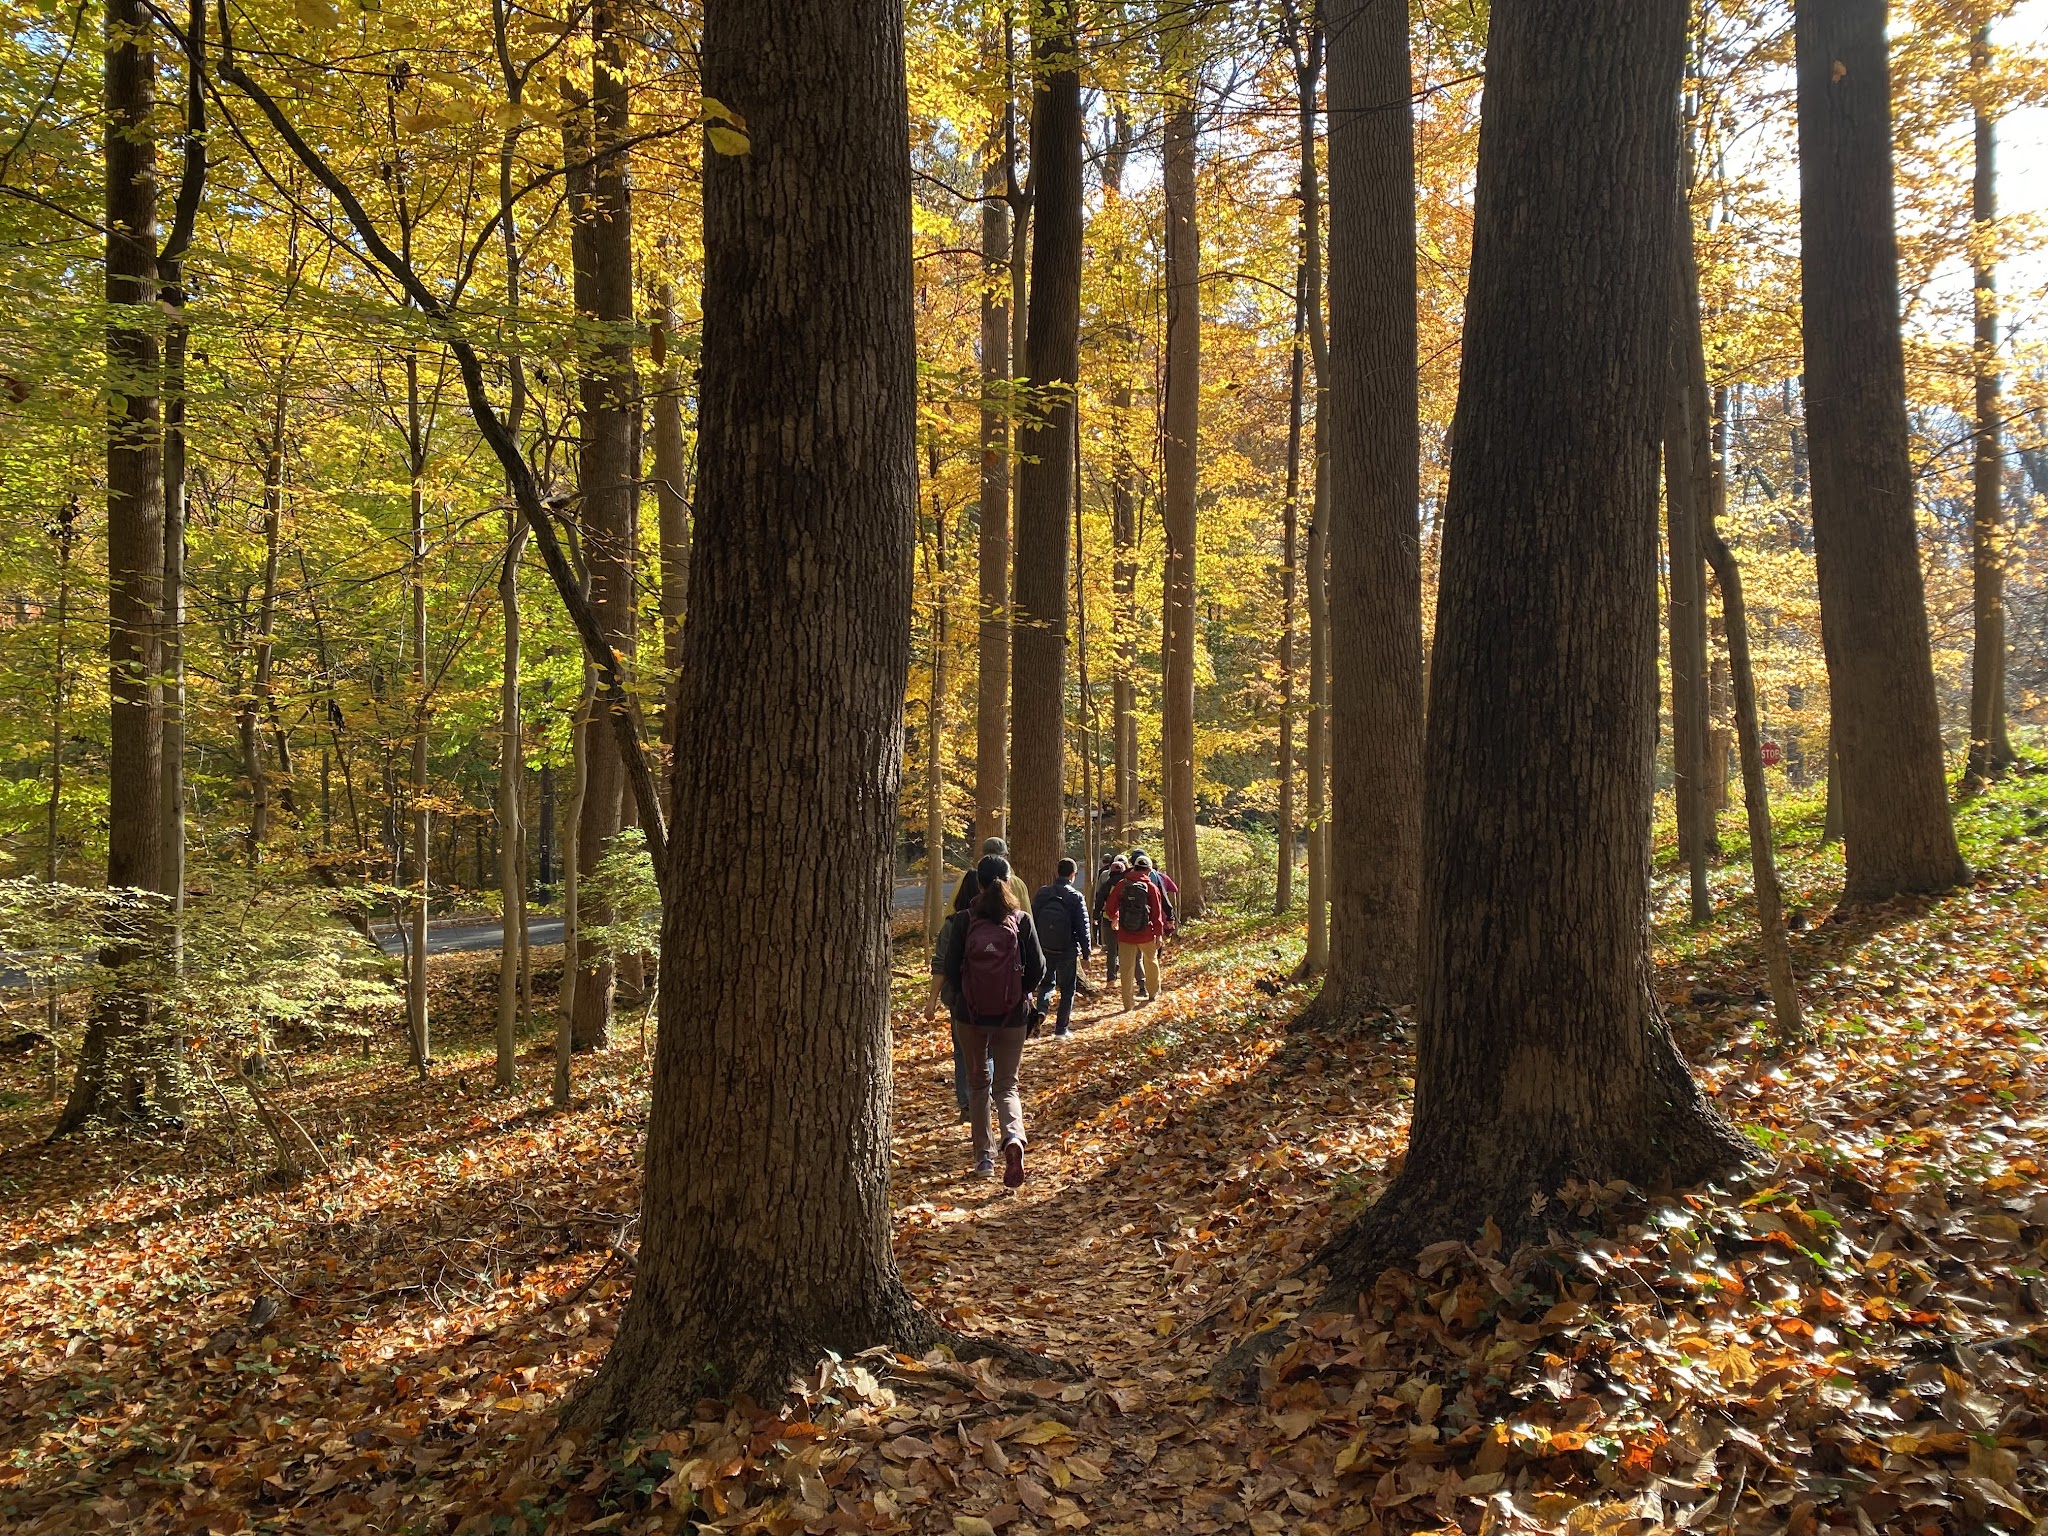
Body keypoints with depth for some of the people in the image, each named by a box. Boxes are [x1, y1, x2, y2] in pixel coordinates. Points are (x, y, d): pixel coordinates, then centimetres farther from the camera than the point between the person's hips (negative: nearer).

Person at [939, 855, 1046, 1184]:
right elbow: (1037, 968, -6)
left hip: (974, 1014, 0)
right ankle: (1014, 1135, -20)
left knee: (978, 1082, 19)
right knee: (1006, 1084, 9)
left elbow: (950, 967, -8)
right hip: (1013, 1016, 0)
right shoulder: (1021, 921, -7)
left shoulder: (966, 921, -9)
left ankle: (984, 1155, 21)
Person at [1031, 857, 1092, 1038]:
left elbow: (1032, 921, 4)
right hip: (1068, 951, -3)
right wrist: (1086, 953, -1)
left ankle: (1041, 1010, -6)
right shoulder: (1076, 897, -10)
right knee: (1067, 989, 10)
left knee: (1046, 983, 21)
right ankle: (1061, 1029, 10)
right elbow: (1083, 928, -9)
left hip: (1044, 949, 3)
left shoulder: (1042, 894, 0)